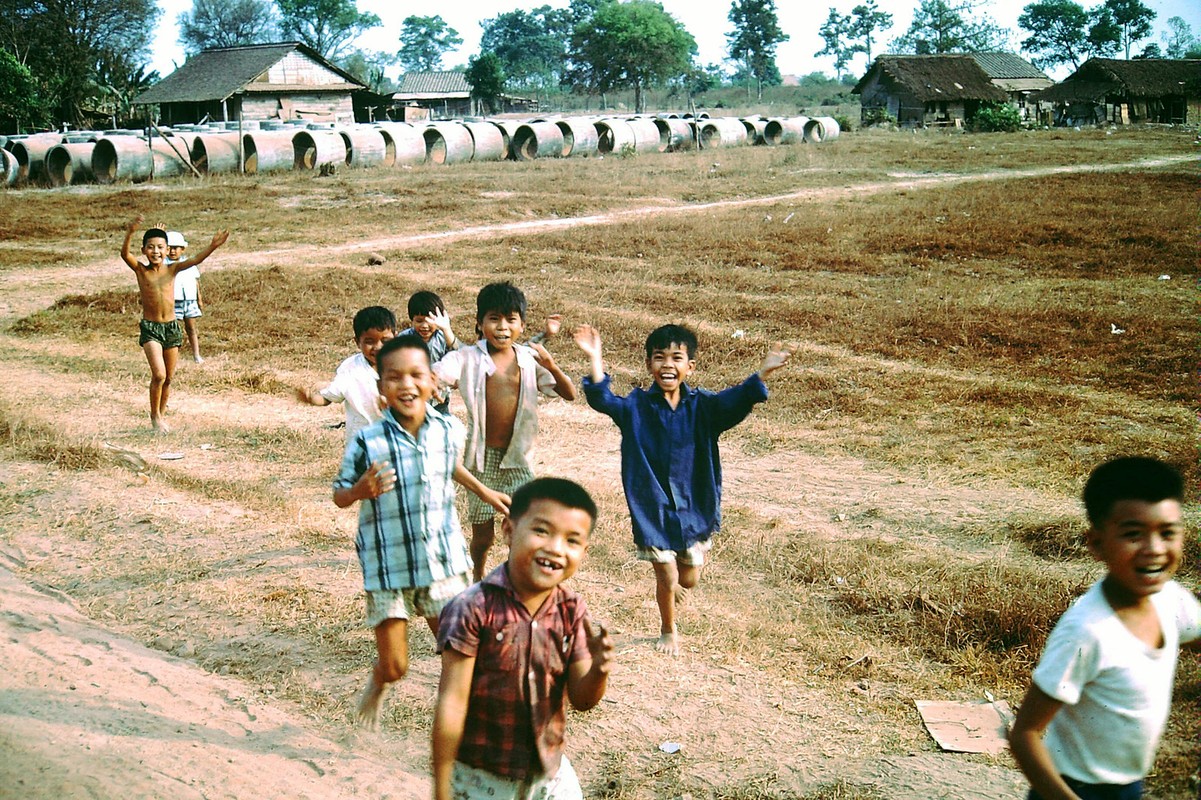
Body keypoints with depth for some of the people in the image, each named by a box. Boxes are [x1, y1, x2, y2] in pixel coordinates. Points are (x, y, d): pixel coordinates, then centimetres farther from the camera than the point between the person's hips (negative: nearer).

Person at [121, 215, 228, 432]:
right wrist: (129, 235, -41)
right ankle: (154, 416, 4)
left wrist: (212, 246, -33)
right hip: (149, 328, -3)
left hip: (171, 327, 3)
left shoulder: (172, 269, 0)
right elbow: (125, 255, -22)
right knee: (158, 375, -15)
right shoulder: (140, 270, -4)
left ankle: (161, 414, 29)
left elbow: (195, 260, -15)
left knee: (168, 378, 10)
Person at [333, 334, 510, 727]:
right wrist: (361, 491, -24)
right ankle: (378, 684, 42)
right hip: (387, 570, -3)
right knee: (395, 667, 4)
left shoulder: (450, 430, -4)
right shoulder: (367, 442, -16)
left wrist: (485, 492, 25)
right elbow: (339, 495, -3)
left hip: (444, 565, 3)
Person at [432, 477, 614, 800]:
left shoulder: (572, 611, -5)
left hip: (549, 771, 4)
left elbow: (581, 699, -2)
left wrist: (598, 670, -25)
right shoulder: (473, 609, -20)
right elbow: (452, 703, -16)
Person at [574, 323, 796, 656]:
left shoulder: (703, 406, -6)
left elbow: (735, 402, -22)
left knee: (689, 578, 16)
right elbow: (602, 400, -22)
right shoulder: (636, 406, -8)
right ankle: (668, 631, 32)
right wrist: (595, 359, -37)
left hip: (693, 506, 2)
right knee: (666, 576, 4)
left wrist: (763, 373, -38)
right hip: (653, 507, -2)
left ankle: (673, 588, 53)